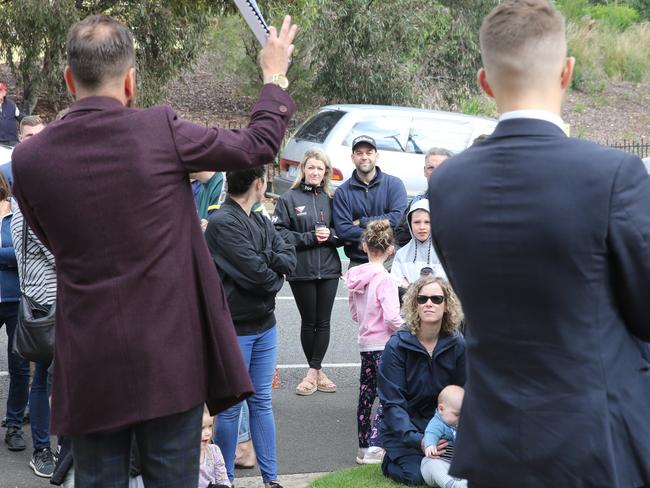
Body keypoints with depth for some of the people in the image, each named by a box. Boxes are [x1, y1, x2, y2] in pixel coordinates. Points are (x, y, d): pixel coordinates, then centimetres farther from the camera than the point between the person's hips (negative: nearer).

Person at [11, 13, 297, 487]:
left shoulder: (28, 159, -3)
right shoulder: (162, 131, -10)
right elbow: (258, 145, 4)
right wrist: (274, 75, 20)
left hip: (89, 367, 2)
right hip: (170, 357, -2)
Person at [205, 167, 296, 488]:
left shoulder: (261, 222, 9)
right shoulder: (222, 223, -16)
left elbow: (290, 260, -1)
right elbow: (254, 273, -21)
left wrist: (261, 258, -16)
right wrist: (276, 278, -2)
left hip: (264, 326, 7)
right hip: (234, 328, -7)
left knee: (262, 402, 13)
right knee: (230, 406, 4)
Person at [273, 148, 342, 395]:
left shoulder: (330, 199, 7)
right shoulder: (289, 199, -3)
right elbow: (280, 233, -10)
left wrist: (330, 234, -10)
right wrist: (310, 237, -16)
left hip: (328, 270, 2)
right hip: (301, 270, -2)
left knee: (323, 321, 3)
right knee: (308, 321, 8)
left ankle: (314, 371, 11)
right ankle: (316, 370, 21)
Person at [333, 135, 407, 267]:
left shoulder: (394, 184, 8)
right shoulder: (342, 192, 8)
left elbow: (398, 217, -7)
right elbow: (342, 229, -3)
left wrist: (361, 222, -5)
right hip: (357, 263, 1)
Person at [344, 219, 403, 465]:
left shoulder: (354, 276, 4)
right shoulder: (384, 279, -18)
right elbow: (391, 317, -24)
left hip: (365, 342, 7)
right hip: (383, 343, -7)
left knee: (366, 394, 13)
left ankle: (363, 446, 20)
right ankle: (374, 447, -10)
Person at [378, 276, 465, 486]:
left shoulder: (457, 344, -6)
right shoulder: (397, 346, -15)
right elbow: (392, 402, -17)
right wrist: (417, 440, -29)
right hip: (402, 427, -3)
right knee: (417, 474, -23)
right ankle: (391, 460, 10)